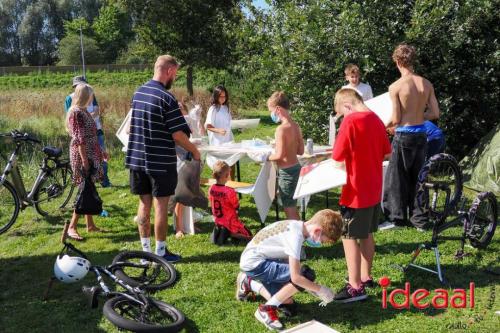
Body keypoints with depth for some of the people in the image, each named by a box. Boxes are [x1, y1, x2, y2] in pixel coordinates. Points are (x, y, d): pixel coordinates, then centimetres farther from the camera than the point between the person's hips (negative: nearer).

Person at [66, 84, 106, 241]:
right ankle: (72, 227, -5)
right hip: (83, 155, -10)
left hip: (91, 155, 10)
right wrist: (84, 159, -23)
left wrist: (100, 151, 25)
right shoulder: (76, 113, -14)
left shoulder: (83, 111, 15)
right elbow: (79, 139, -20)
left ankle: (90, 224, 19)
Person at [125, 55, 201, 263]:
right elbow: (178, 135, -17)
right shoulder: (166, 98, -16)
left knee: (144, 204, 12)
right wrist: (194, 151, -3)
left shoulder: (138, 93, 8)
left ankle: (146, 250, 21)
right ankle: (160, 252, 11)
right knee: (161, 206, 2)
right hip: (161, 162, -7)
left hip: (137, 158, 7)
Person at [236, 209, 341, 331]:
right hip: (254, 263, -9)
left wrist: (312, 288, 4)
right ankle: (267, 309, -10)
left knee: (288, 307, 10)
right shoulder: (296, 235, -26)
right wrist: (320, 289, -13)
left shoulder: (297, 227, 2)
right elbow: (296, 277, -28)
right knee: (306, 275, -22)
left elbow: (294, 266, 10)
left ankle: (249, 284, 26)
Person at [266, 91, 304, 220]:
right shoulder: (295, 126, 4)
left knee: (290, 210, 2)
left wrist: (266, 157, -7)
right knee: (292, 207, 22)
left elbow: (279, 155, -24)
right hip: (296, 167, 9)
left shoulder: (281, 128, -21)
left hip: (287, 171, -9)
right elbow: (301, 150, 9)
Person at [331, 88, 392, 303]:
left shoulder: (350, 122, -17)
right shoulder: (376, 119, 6)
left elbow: (337, 157, -16)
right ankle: (366, 277, 29)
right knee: (367, 234, 18)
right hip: (374, 190, 8)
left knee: (349, 237, -1)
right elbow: (387, 153, 15)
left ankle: (355, 287, 1)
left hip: (356, 192, -8)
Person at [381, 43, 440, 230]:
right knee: (417, 178, 16)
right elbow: (435, 113, 2)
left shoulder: (396, 87, -14)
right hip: (421, 134, 5)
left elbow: (396, 120, -13)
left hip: (404, 136, -5)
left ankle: (396, 218, 13)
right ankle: (420, 219, 22)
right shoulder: (426, 84, 0)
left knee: (397, 178, 7)